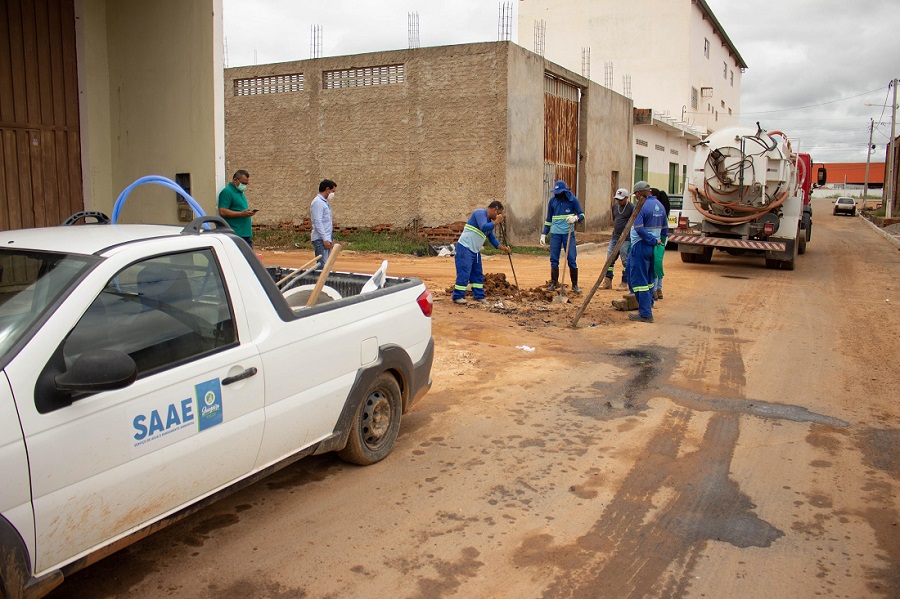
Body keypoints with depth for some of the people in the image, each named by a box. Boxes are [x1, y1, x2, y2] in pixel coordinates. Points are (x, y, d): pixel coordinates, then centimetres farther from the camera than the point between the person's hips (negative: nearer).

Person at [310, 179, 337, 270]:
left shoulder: (325, 202, 19)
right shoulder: (318, 202, -11)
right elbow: (317, 222, -18)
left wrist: (331, 239, 20)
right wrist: (325, 239, -21)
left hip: (326, 239, 10)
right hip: (320, 239, -10)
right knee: (322, 266, -13)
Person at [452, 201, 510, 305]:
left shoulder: (489, 221, 17)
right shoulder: (480, 213, -11)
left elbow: (492, 238, 21)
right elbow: (484, 227, -27)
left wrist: (503, 248, 11)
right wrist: (496, 222, -14)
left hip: (475, 250, 10)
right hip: (465, 248, -10)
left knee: (478, 273, 12)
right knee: (464, 273, -9)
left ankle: (479, 296, 19)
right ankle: (458, 296, -1)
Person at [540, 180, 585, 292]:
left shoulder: (573, 200, 0)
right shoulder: (552, 201, 8)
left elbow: (582, 215, 0)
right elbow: (548, 220, 15)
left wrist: (575, 218, -22)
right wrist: (544, 234, 8)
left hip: (568, 233, -2)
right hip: (555, 233, 2)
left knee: (572, 259, -3)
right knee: (554, 259, 3)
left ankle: (575, 285, 6)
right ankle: (553, 283, 12)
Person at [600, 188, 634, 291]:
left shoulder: (632, 207, -8)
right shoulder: (615, 206, 12)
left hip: (626, 239, -7)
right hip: (615, 237, 7)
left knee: (626, 261, -1)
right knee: (610, 259, 8)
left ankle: (624, 283, 6)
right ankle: (608, 281, 15)